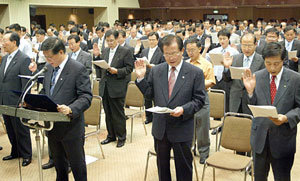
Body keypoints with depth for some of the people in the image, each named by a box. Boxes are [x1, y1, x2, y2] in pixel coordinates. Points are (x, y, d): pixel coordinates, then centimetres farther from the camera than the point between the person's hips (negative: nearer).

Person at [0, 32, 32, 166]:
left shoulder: (24, 59, -13)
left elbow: (26, 83, -16)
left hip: (17, 103, -7)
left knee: (21, 130, 5)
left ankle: (26, 155, 20)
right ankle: (15, 152, 33)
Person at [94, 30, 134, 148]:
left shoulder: (125, 52, -4)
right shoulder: (105, 51, 12)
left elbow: (129, 68, -8)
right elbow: (100, 66, 15)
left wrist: (117, 71, -20)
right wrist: (97, 56, 1)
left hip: (117, 87, -6)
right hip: (105, 87, 6)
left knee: (118, 113, 1)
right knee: (108, 113, 14)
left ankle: (121, 137, 14)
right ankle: (111, 136, 27)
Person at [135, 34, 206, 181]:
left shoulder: (195, 73, -7)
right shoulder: (156, 71, 3)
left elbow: (199, 100, -7)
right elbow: (149, 94, 7)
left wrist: (183, 109, -23)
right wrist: (141, 78, -6)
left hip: (182, 130, -3)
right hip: (160, 128, 3)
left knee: (183, 167, 11)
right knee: (162, 165, 19)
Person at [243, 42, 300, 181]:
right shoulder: (257, 77, -2)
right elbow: (252, 106, 2)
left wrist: (286, 118, -22)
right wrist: (250, 91, -17)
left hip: (283, 138, -2)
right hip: (260, 136, 2)